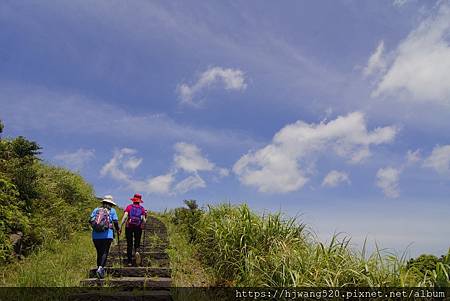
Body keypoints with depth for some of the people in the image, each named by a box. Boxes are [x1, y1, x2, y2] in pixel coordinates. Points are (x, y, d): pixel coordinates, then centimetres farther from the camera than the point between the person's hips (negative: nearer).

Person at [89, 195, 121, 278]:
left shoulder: (96, 210, 12)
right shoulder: (112, 210, 5)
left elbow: (90, 220, 4)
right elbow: (115, 222, -1)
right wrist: (118, 230, 16)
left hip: (96, 235, 3)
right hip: (107, 235, -3)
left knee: (99, 252, 15)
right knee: (105, 252, -3)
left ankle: (99, 267, 19)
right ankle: (101, 267, -21)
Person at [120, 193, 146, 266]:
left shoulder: (129, 207, 1)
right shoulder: (142, 208, 3)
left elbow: (125, 216, -11)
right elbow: (144, 220, -4)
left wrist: (120, 226, -13)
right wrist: (143, 225, 16)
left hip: (129, 227, 0)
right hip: (138, 227, 0)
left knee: (129, 244, 8)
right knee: (137, 241, 16)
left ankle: (129, 261, 10)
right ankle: (137, 251, -17)